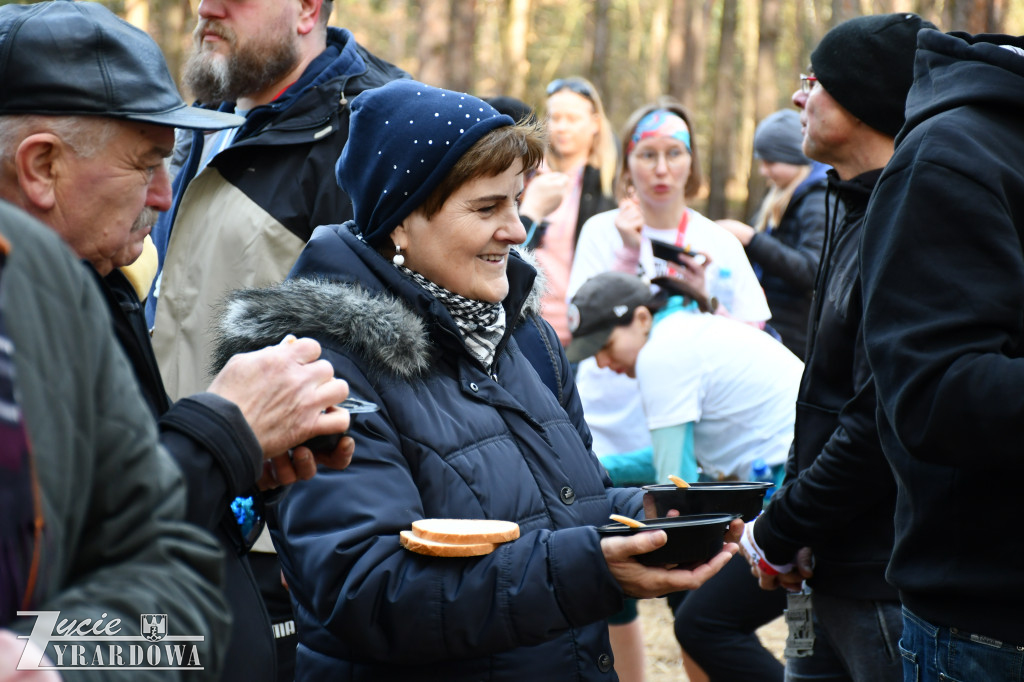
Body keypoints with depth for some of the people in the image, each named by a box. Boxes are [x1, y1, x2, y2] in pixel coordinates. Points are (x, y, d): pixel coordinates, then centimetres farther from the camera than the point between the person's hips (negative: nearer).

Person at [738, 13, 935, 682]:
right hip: (834, 570, 9)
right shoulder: (855, 213, 13)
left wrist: (779, 533, -14)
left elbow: (882, 425, -24)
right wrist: (786, 519, 7)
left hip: (889, 580, -9)